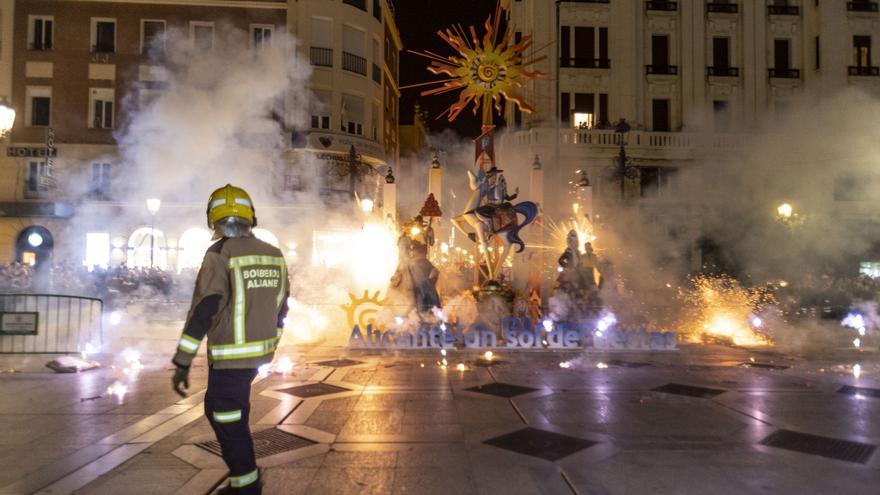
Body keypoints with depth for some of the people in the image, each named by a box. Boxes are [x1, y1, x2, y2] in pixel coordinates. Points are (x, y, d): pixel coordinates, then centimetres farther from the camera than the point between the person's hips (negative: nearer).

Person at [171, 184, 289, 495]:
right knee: (217, 407, 26)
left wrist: (182, 363, -17)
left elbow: (202, 312, -21)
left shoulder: (220, 254, -16)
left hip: (231, 356, -7)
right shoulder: (274, 255, 4)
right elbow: (281, 309, 12)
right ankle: (243, 469, 35)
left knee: (229, 421, 7)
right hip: (260, 351, 7)